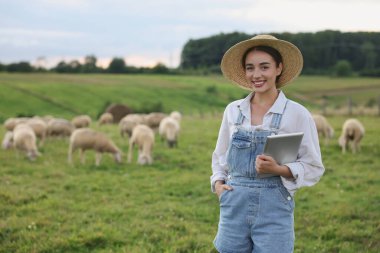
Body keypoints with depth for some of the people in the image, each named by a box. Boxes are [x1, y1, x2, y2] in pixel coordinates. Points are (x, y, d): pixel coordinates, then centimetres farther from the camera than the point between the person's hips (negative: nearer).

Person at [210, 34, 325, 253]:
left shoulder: (297, 114, -4)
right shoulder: (233, 110, 6)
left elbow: (313, 167, -2)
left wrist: (278, 169, -18)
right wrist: (218, 182, 0)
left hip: (274, 208, -3)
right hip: (234, 205, 3)